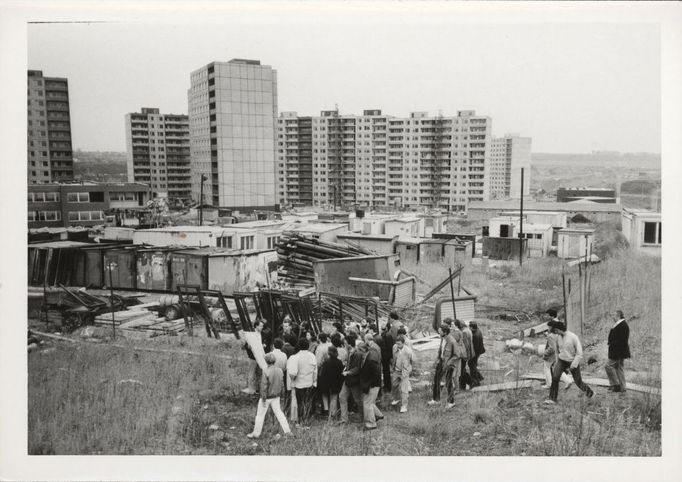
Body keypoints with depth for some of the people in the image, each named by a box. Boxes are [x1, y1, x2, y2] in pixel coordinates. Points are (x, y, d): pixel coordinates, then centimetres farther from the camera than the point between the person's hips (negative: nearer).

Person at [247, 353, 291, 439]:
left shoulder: (266, 371, -22)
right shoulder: (279, 370, -4)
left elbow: (264, 386, -20)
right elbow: (282, 384, 5)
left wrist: (263, 399, -13)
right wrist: (279, 394, 18)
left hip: (267, 396, -5)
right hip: (276, 396, 5)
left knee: (260, 414, 8)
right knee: (278, 412, 17)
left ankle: (256, 433, 18)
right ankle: (287, 430, 19)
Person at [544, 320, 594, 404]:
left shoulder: (573, 337, -19)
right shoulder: (558, 337, -2)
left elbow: (579, 353, -16)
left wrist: (574, 365, -19)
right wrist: (557, 360, 21)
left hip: (573, 361, -4)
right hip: (562, 360, 4)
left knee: (578, 382, 5)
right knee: (555, 377, -17)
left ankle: (590, 393, 34)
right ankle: (552, 398, -13)